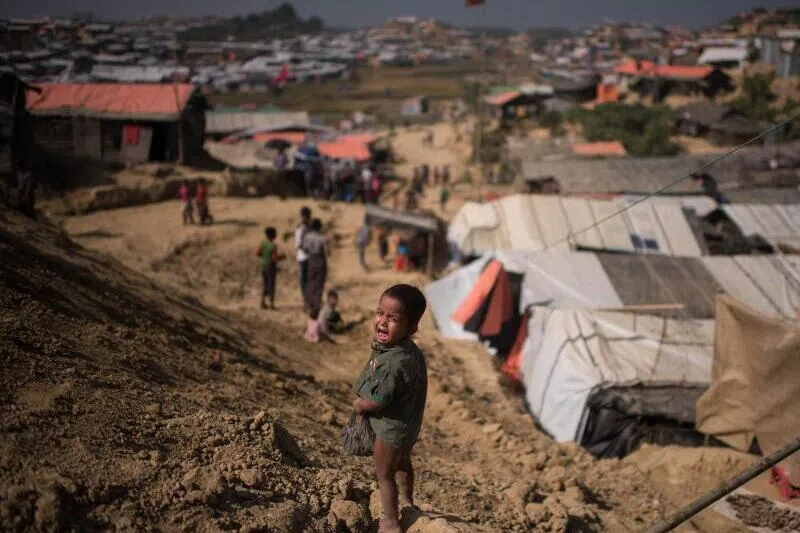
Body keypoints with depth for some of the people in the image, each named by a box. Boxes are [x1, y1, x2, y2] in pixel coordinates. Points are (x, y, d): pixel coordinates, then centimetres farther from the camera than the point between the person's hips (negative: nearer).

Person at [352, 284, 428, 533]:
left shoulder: (395, 362, -37)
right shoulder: (409, 350, -7)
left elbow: (378, 401, -31)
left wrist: (359, 405, -12)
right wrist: (363, 398, 1)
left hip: (392, 428, -9)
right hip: (408, 425, 9)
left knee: (384, 474, 12)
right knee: (402, 463, 32)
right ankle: (406, 501, 56)